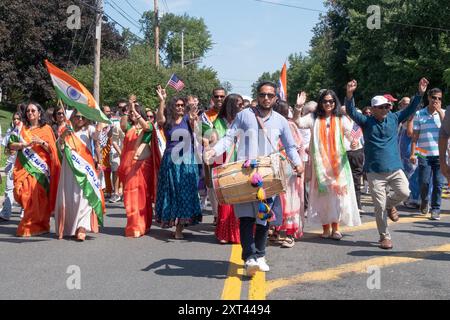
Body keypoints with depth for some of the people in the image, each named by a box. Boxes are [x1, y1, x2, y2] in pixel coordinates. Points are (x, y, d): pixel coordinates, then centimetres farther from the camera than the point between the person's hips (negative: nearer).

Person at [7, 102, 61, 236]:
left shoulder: (46, 129, 8)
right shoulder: (21, 128, 13)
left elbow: (52, 149, 3)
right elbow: (11, 145, 4)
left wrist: (41, 142, -13)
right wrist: (26, 144, -10)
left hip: (40, 169, -2)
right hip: (24, 167, 2)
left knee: (37, 196, -9)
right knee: (23, 194, -9)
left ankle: (32, 226, 4)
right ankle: (30, 224, 11)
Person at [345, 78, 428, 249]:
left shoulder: (394, 118, 8)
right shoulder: (366, 122, -1)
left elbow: (410, 109, 10)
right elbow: (351, 112, -13)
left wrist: (420, 93, -2)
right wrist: (349, 95, -29)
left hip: (395, 167, 3)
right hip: (374, 171, -3)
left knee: (404, 192, -16)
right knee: (379, 206, -1)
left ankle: (390, 204, 19)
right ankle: (385, 237, 14)